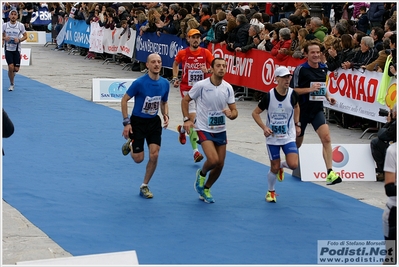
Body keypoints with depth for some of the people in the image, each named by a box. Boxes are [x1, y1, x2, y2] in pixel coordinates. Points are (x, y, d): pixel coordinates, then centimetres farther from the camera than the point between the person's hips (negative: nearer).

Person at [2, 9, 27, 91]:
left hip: (17, 49, 1)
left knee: (16, 69, -1)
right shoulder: (5, 25, -1)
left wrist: (19, 40, -15)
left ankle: (11, 72, 36)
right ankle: (11, 84, 5)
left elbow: (25, 36, 4)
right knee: (11, 67, -13)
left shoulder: (20, 25, -3)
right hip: (8, 49, -1)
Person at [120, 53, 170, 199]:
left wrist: (166, 115, -7)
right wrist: (126, 122, -15)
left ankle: (144, 187, 12)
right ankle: (130, 144, 37)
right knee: (138, 159, 0)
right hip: (137, 122, -4)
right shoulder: (139, 83, -20)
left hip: (154, 122, 4)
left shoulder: (165, 83, -4)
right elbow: (124, 100, -11)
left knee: (154, 155, -7)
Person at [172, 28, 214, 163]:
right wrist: (175, 78, 6)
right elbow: (175, 64, 16)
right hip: (187, 89, -3)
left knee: (193, 118, 14)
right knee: (193, 118, -14)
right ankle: (195, 151, -14)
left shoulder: (206, 53, -2)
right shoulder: (182, 53, -4)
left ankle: (182, 129, 49)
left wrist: (208, 70, -21)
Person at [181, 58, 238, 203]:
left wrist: (231, 114, -23)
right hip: (204, 129, -5)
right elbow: (185, 100, 0)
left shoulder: (228, 88, -3)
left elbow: (234, 111, 1)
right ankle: (201, 174, 13)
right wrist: (187, 119, -9)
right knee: (213, 160, -22)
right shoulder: (201, 85, -14)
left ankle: (206, 190, 30)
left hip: (220, 130, 5)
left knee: (220, 165, 7)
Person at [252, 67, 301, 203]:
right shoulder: (269, 96, -15)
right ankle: (270, 191, 30)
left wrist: (296, 124, 10)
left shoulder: (293, 94, -8)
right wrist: (264, 127, -16)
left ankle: (282, 165, 23)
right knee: (274, 168, 3)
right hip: (272, 137, -1)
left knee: (293, 165, -14)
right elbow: (255, 113, -4)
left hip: (288, 136, 2)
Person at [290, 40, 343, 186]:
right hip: (302, 110, -4)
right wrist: (309, 89, -25)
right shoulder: (301, 69, -12)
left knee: (326, 137, -16)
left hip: (317, 109, 4)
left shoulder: (324, 68, 5)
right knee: (297, 143, 10)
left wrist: (328, 96, 3)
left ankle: (330, 173, -18)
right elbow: (292, 90, -13)